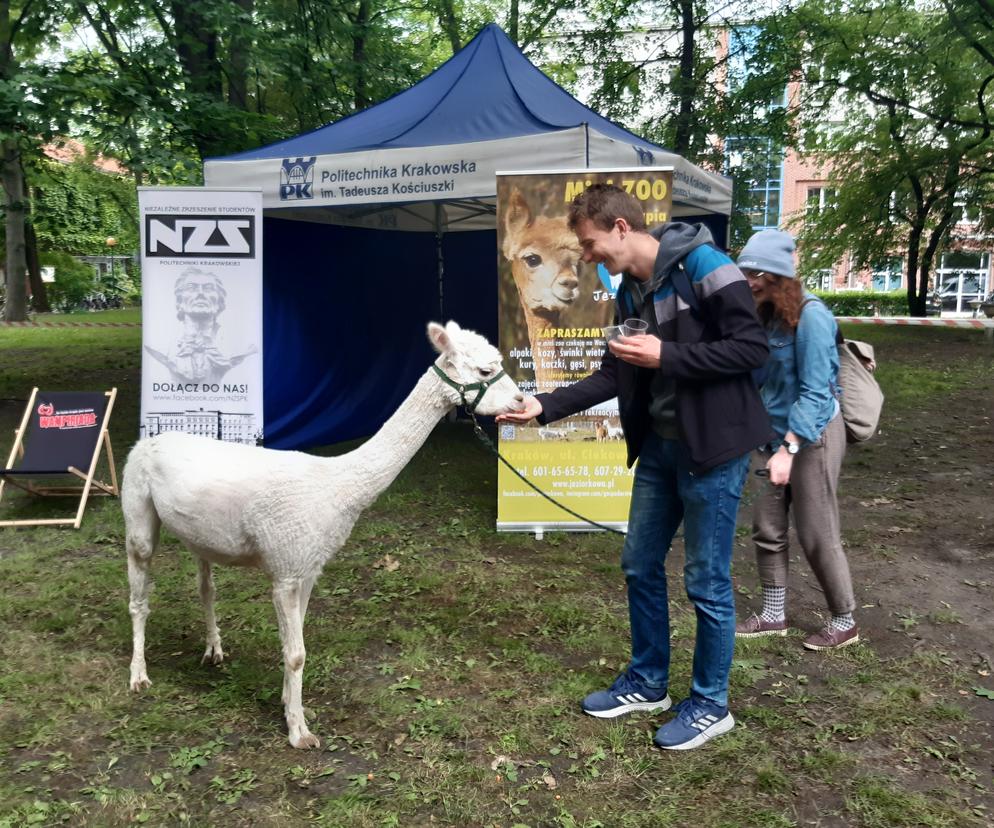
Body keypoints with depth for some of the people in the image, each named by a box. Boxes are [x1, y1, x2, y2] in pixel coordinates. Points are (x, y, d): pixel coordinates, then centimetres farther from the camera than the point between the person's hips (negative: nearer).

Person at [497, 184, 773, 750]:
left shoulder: (702, 266, -16)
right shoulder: (630, 291, 9)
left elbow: (753, 347, -19)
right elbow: (613, 377, 10)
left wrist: (666, 356, -21)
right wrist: (543, 406, 1)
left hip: (713, 447, -8)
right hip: (659, 444, 9)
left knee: (707, 581, 3)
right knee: (641, 565, 15)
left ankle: (711, 704, 23)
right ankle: (647, 683, 34)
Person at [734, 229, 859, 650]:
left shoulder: (811, 316, -19)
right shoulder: (768, 315, 5)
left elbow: (815, 391, -22)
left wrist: (789, 448, -26)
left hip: (813, 436, -8)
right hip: (777, 434, 8)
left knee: (816, 535, 3)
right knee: (767, 527, 12)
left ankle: (844, 622, 22)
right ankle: (774, 615, 26)